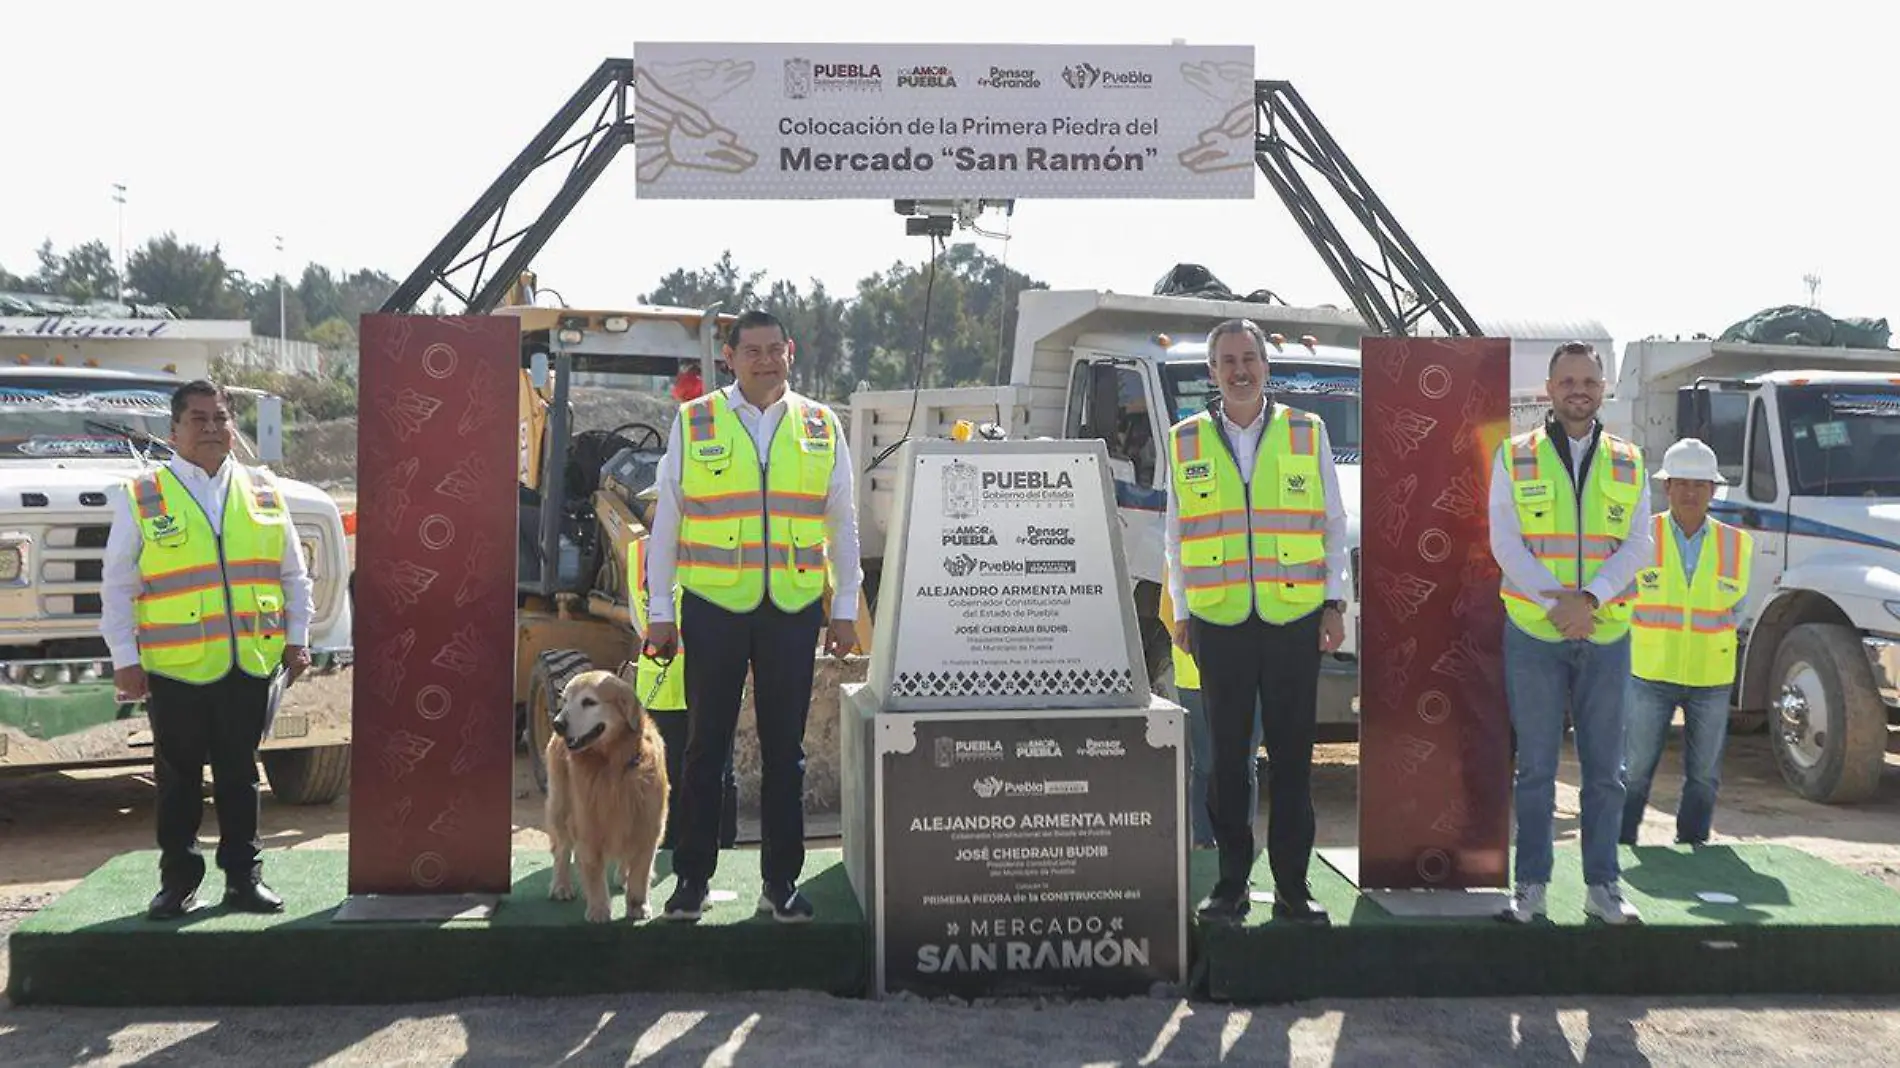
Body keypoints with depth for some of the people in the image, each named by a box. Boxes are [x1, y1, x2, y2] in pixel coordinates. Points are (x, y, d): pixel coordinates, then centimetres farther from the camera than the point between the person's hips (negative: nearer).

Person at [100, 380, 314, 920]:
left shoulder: (264, 491, 8)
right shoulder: (140, 499, 1)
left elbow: (294, 574, 13)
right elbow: (117, 587, 2)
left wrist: (296, 639, 9)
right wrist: (125, 658, -3)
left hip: (251, 663, 2)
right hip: (174, 670, -2)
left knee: (239, 774, 10)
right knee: (178, 778, 8)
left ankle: (244, 875, 19)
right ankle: (178, 880, 20)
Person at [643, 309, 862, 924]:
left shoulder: (821, 428, 8)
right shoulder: (694, 423, 3)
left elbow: (843, 526, 11)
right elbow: (666, 521, 5)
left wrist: (845, 611, 7)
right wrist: (660, 611, 2)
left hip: (794, 611, 1)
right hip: (713, 607, -1)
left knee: (785, 749, 7)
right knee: (706, 745, 6)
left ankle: (780, 882, 17)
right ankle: (692, 878, 17)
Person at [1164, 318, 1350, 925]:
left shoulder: (1307, 434, 7)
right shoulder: (1185, 442, 8)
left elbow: (1333, 525, 9)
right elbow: (1175, 536, 12)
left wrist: (1335, 604, 4)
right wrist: (1180, 613, 8)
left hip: (1294, 618, 0)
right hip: (1218, 621, 0)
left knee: (1292, 756, 4)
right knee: (1227, 756, 5)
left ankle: (1292, 885, 12)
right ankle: (1232, 883, 14)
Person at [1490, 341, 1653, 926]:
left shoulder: (1628, 462, 8)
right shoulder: (1515, 457, 2)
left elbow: (1636, 545, -1)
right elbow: (1505, 542, -6)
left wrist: (1590, 599, -17)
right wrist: (1556, 601, -17)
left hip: (1606, 633, 2)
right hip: (1533, 633, -2)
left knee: (1605, 768, 7)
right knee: (1535, 767, 4)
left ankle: (1602, 884, 18)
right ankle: (1531, 886, 12)